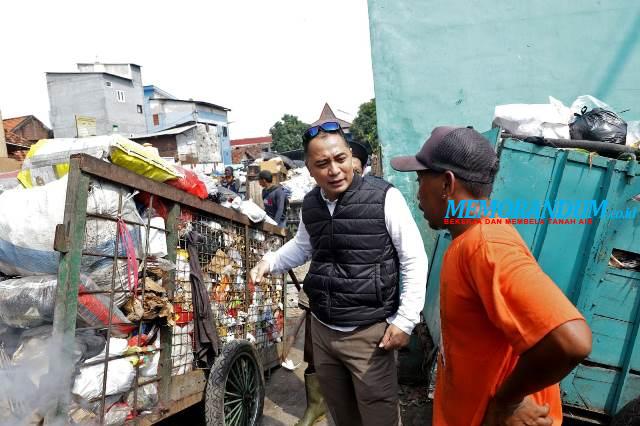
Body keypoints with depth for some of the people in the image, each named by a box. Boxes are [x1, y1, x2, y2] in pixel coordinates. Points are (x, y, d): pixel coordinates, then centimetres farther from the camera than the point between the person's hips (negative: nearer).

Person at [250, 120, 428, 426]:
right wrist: (270, 261, 5)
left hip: (369, 332, -5)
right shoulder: (309, 205, 2)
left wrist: (405, 320, -14)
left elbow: (414, 260, -11)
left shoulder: (384, 197, -16)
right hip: (321, 330, 6)